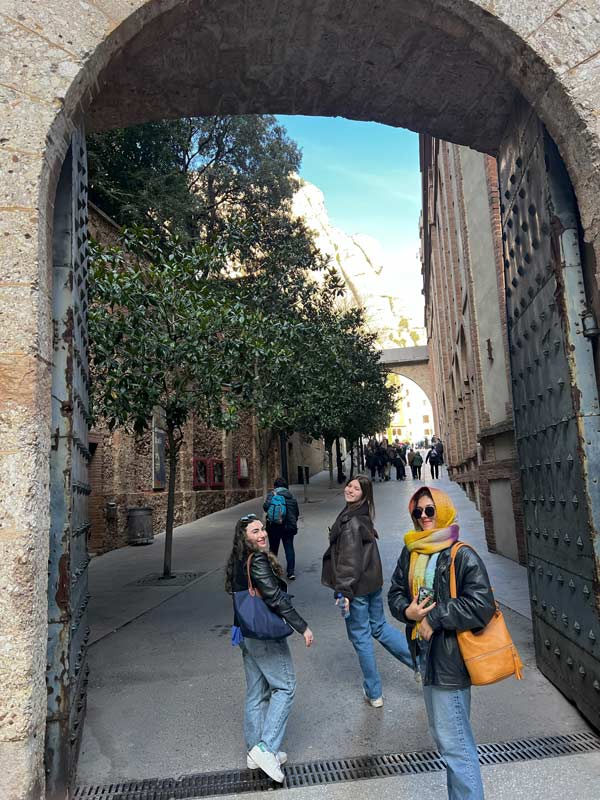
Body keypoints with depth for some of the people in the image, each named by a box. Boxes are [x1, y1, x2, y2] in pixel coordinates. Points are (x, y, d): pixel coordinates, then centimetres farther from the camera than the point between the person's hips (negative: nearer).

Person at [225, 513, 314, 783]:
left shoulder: (237, 562, 5)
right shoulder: (258, 561, -22)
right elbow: (276, 599, -22)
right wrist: (302, 627, -16)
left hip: (245, 633, 9)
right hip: (265, 634, -9)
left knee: (256, 693, 17)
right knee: (284, 687, 5)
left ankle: (255, 753, 28)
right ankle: (266, 748, 1)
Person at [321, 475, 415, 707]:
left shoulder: (350, 521, -21)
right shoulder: (363, 517, 7)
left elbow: (349, 559, -25)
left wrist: (344, 590, -24)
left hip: (357, 585, -8)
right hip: (373, 581, 9)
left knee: (360, 636, 8)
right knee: (380, 627, 23)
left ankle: (374, 693, 22)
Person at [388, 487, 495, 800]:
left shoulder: (463, 556, -15)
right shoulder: (411, 553, 5)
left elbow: (481, 606, -22)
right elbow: (396, 592, 10)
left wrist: (435, 618, -19)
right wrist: (407, 611, -12)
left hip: (450, 659, -8)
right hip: (427, 655, 8)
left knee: (454, 741, -1)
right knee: (443, 735, 23)